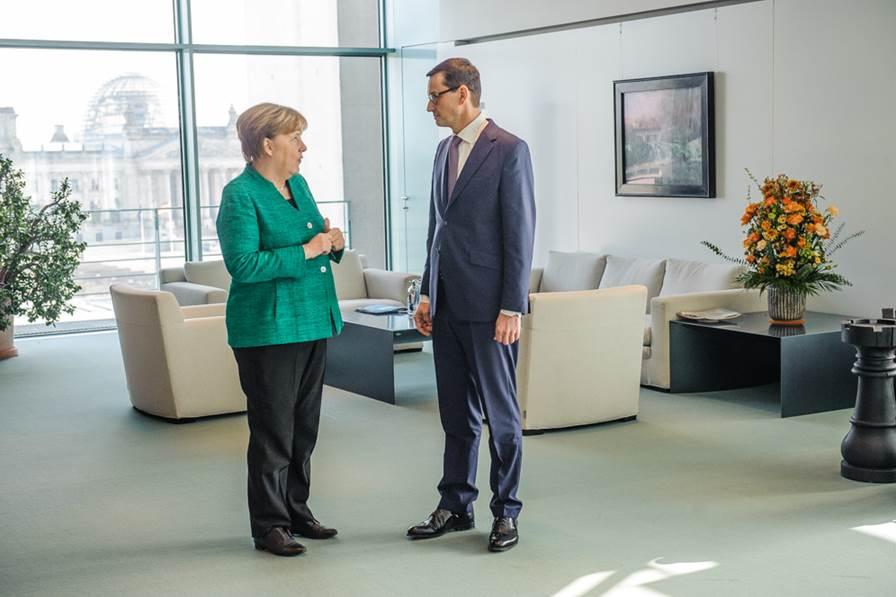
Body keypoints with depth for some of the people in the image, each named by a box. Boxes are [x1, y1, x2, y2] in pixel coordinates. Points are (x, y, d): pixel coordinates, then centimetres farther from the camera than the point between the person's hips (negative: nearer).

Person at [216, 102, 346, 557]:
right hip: (268, 329, -8)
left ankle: (296, 512, 27)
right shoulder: (240, 195, -13)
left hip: (313, 323, 8)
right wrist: (306, 250, -21)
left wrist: (332, 243, 0)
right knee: (273, 430, 0)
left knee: (304, 427, 14)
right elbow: (243, 264, -22)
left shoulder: (297, 183, 12)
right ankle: (269, 526, 10)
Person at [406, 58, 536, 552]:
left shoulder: (509, 150, -10)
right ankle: (455, 506, 22)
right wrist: (427, 294, 14)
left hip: (488, 306, -7)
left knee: (500, 412, 3)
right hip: (447, 303, 7)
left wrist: (512, 308, -16)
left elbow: (520, 233, -13)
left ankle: (506, 512, 13)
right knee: (455, 412, 13)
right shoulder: (445, 150, 13)